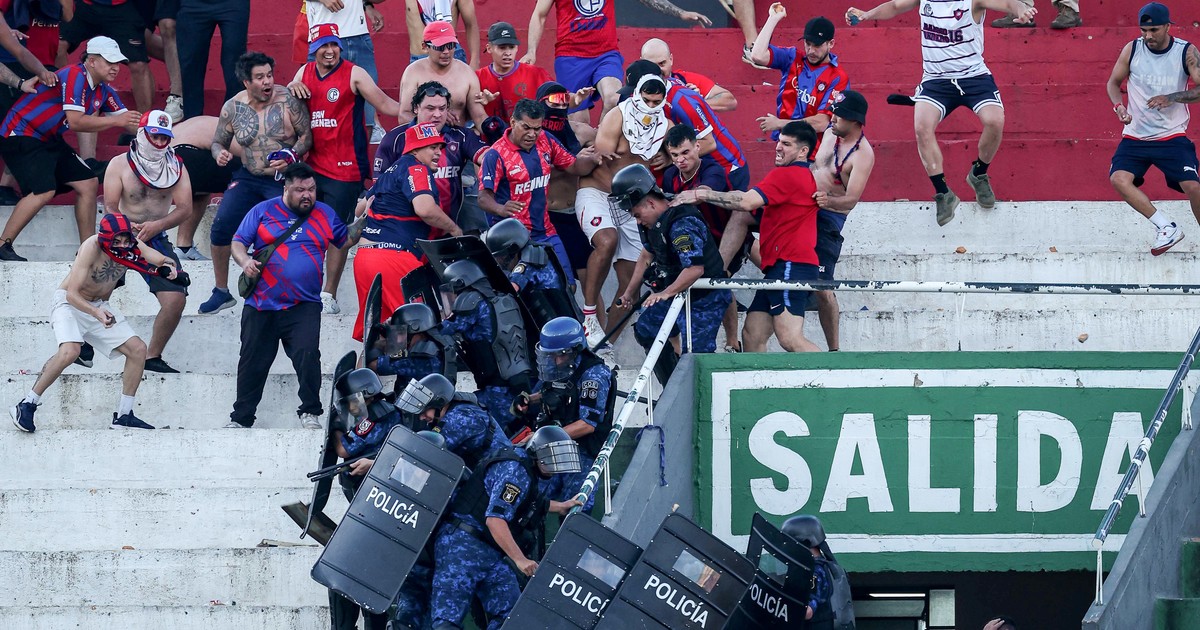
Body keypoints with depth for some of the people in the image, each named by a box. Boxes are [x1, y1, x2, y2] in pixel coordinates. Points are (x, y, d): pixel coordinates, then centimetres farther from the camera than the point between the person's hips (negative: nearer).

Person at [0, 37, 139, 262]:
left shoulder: (103, 90, 7)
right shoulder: (75, 77, -21)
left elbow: (127, 120, 9)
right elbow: (74, 122, -29)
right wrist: (115, 121, -26)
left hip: (48, 140, 10)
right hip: (20, 134, -10)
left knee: (87, 183, 5)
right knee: (44, 190, -24)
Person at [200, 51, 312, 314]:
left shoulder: (288, 100, -11)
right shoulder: (233, 107, -2)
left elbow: (307, 136, -4)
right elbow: (218, 142, 10)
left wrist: (292, 157, -22)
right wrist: (220, 153, -14)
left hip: (284, 178, -3)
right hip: (248, 178, 3)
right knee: (220, 228, -8)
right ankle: (221, 292, 8)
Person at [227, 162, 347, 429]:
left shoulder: (325, 215, 10)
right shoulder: (263, 211, 6)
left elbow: (346, 240, 11)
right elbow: (238, 242, 7)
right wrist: (245, 262, -13)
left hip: (304, 306, 0)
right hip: (261, 305, 1)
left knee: (307, 355, -19)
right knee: (253, 363, 6)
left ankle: (310, 413, -5)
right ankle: (241, 418, 18)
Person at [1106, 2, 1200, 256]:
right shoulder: (1132, 50, -1)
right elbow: (1114, 82, 11)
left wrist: (1172, 98, -26)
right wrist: (1119, 106, -9)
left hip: (1172, 136, -2)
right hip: (1135, 137, 2)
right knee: (1119, 178, -21)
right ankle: (1167, 228, -13)